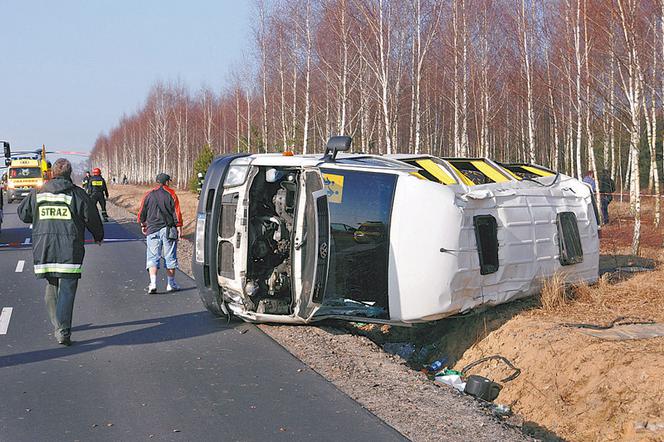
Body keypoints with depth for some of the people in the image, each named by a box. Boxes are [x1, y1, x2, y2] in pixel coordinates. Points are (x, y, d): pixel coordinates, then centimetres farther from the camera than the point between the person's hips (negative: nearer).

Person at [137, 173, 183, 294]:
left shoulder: (149, 195, 6)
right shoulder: (171, 194, -1)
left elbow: (142, 212, 9)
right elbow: (177, 212, -6)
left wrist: (143, 225, 22)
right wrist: (179, 226, -1)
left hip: (152, 229, 1)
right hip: (168, 229, -1)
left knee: (153, 257, 0)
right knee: (170, 257, 7)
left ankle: (153, 283, -15)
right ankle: (171, 284, 13)